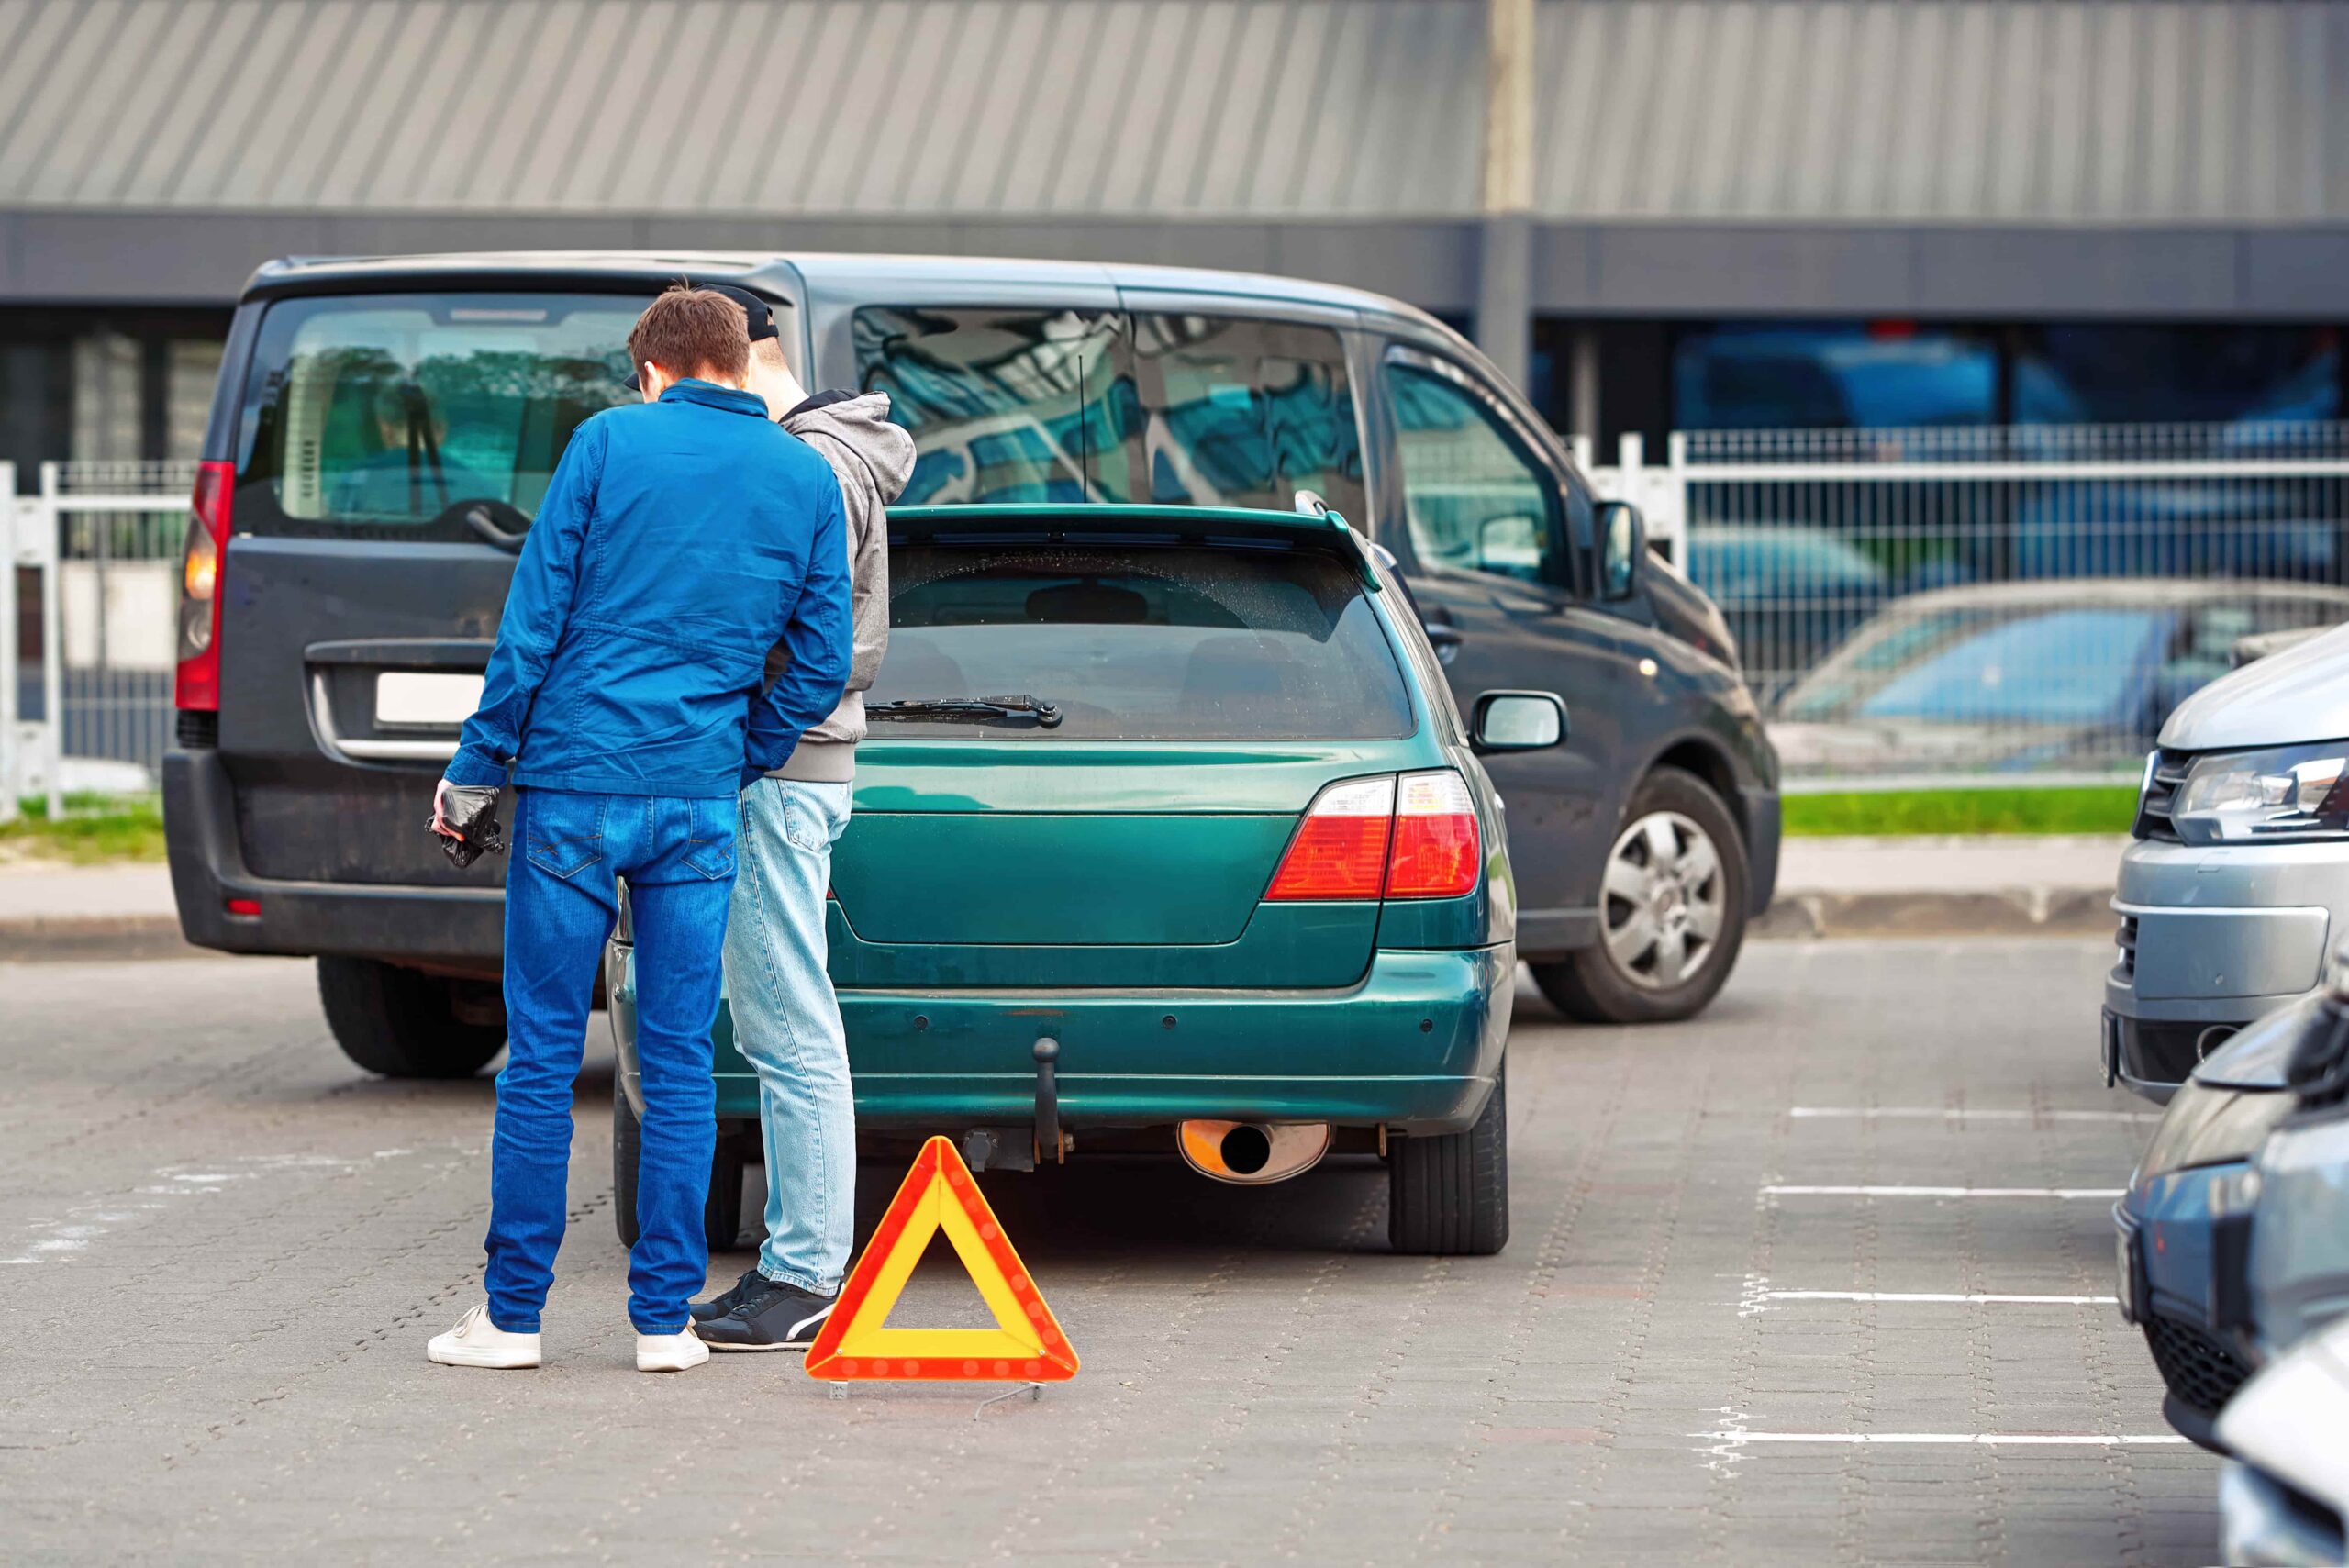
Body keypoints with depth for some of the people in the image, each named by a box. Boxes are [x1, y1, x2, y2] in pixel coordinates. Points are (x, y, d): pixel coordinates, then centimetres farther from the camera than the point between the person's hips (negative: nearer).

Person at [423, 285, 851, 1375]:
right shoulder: (806, 478, 7)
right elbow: (820, 663, 5)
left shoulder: (610, 442, -2)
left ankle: (512, 1314, 6)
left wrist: (479, 764, 3)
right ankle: (665, 1316, 6)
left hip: (575, 784, -2)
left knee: (542, 1052, 3)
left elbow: (533, 617, -4)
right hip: (701, 799, 2)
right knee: (678, 1061, 7)